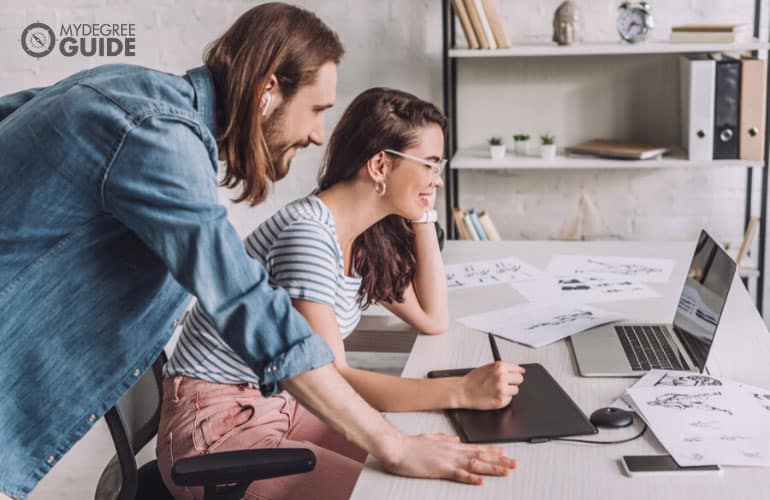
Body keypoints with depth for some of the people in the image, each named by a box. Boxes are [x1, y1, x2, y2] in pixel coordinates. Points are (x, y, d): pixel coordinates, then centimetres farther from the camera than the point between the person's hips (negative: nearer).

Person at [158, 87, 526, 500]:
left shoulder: (365, 239, 3)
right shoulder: (308, 233, -24)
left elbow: (433, 320, 10)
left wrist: (422, 216, 3)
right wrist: (461, 391, -33)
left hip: (282, 405, 9)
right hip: (216, 427, -9)